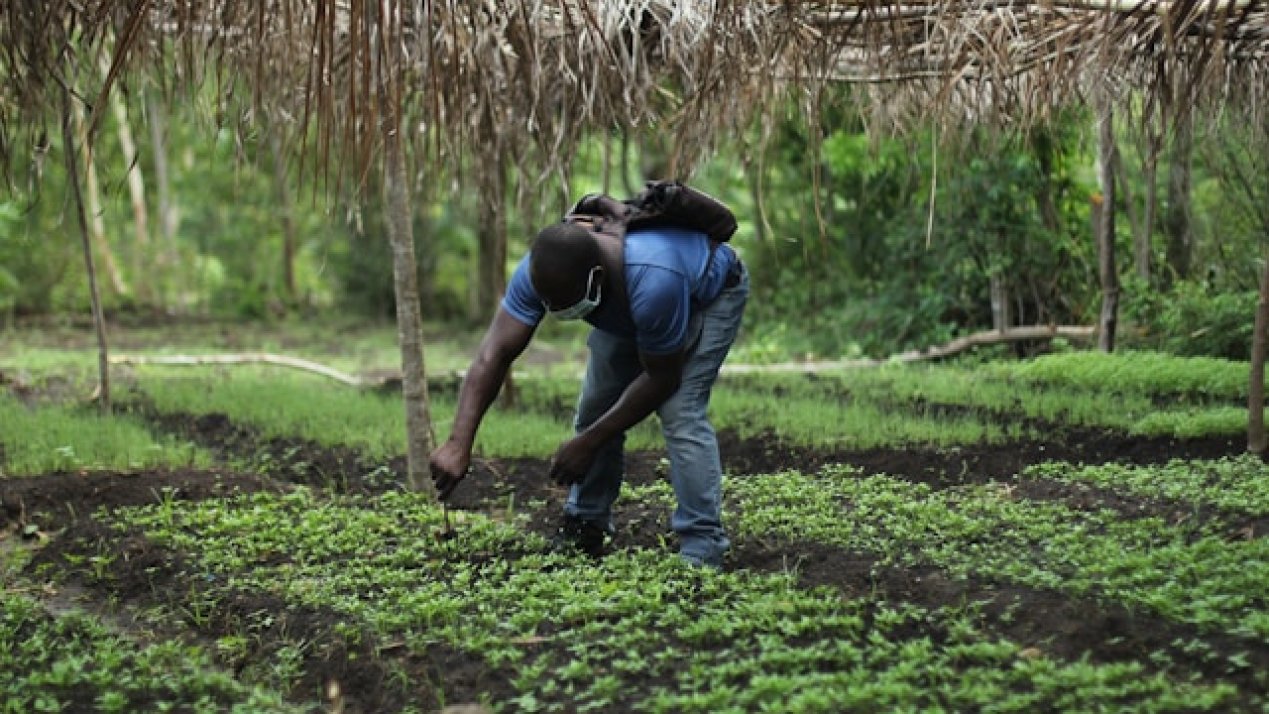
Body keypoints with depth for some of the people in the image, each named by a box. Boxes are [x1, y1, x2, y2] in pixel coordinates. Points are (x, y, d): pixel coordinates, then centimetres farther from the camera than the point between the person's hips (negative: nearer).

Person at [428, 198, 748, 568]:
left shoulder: (652, 281, -45)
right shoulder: (541, 271, -30)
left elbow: (661, 378, -31)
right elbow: (494, 353, -32)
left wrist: (588, 443, -27)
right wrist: (458, 443, -42)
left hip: (708, 294, -6)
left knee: (680, 412, -22)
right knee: (596, 406, -3)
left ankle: (702, 555, -17)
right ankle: (584, 531, 10)